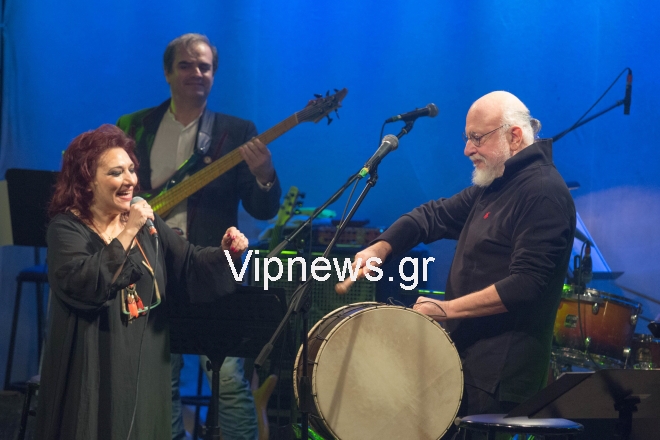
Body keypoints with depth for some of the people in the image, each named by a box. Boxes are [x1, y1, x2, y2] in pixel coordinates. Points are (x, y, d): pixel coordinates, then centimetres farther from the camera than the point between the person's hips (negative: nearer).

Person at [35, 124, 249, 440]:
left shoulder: (146, 222, 9)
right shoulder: (66, 228, -9)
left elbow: (190, 264, 4)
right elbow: (82, 284, -26)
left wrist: (225, 252, -16)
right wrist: (128, 233, -23)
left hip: (146, 364, 5)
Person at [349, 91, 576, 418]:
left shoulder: (543, 192, -16)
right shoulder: (492, 185, 16)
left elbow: (525, 285, -24)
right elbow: (436, 215, 16)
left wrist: (446, 309, -22)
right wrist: (380, 248, -1)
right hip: (468, 358, 10)